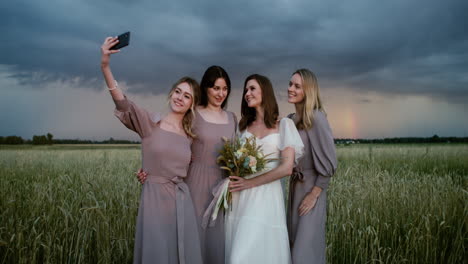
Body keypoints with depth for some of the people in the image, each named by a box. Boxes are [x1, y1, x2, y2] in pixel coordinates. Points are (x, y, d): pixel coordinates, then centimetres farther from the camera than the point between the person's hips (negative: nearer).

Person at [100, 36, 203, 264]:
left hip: (182, 202, 4)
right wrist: (105, 67, -34)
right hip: (154, 199, -4)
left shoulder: (189, 137, 8)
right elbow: (124, 105, -21)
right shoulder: (151, 123, -4)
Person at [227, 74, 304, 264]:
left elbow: (286, 168, -8)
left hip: (265, 196, -4)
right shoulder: (244, 125, 13)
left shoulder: (283, 125, 0)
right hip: (240, 197, 4)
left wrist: (250, 183, -11)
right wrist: (234, 180, -4)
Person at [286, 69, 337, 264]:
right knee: (294, 244, 16)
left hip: (312, 187, -7)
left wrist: (314, 194, -15)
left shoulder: (316, 118, -17)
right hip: (294, 186, 7)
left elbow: (328, 163, -16)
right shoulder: (290, 119, 5)